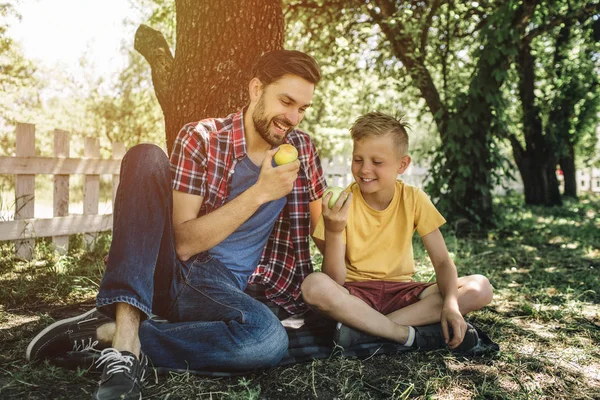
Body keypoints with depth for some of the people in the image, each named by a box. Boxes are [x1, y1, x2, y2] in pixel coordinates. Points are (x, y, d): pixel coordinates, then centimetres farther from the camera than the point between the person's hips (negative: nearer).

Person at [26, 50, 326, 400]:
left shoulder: (301, 148, 4)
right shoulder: (201, 139, -7)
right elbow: (184, 243, -14)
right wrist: (259, 193, -20)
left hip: (223, 287, 2)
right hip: (168, 269, -1)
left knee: (269, 339, -34)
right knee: (146, 157, -25)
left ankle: (110, 334, -19)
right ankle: (126, 335, -34)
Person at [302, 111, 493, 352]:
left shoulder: (413, 199, -6)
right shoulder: (343, 203, -11)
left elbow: (442, 262, -7)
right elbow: (335, 280, -16)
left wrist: (451, 303, -27)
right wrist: (333, 232, -33)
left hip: (401, 291, 3)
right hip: (355, 294, -2)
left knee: (480, 288, -20)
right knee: (314, 286, -34)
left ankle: (363, 327, -24)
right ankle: (412, 335, -24)